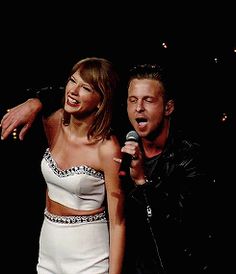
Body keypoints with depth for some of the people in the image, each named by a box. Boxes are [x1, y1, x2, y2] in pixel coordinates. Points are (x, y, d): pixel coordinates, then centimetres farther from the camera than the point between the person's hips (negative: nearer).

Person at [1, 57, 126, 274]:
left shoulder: (107, 149, -21)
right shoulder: (54, 121, -5)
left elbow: (117, 222, -17)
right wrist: (33, 104, -5)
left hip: (88, 256, -6)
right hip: (48, 243, 6)